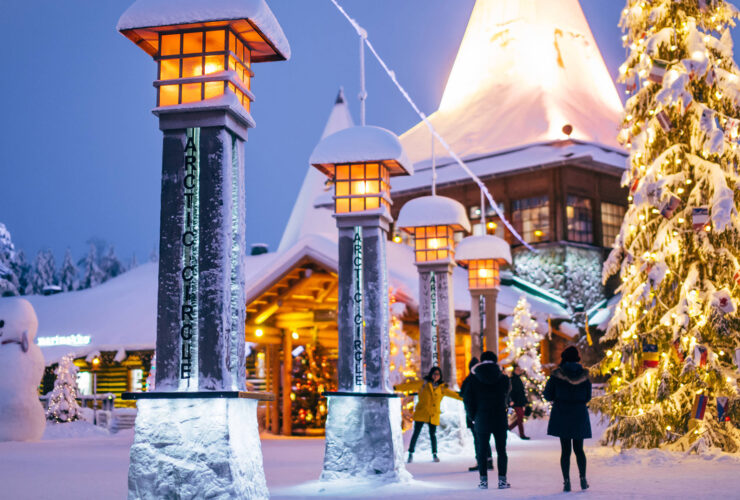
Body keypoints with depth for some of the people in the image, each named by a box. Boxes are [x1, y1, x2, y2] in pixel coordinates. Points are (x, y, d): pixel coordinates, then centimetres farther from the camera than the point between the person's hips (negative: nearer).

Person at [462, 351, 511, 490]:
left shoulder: (474, 379, -3)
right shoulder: (503, 378, -3)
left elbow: (468, 400, -3)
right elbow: (506, 397, 6)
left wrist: (473, 416, 6)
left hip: (482, 420, 0)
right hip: (500, 420, 0)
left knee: (482, 451, 7)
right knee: (501, 450, 7)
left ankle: (483, 480, 5)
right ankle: (502, 480, 5)